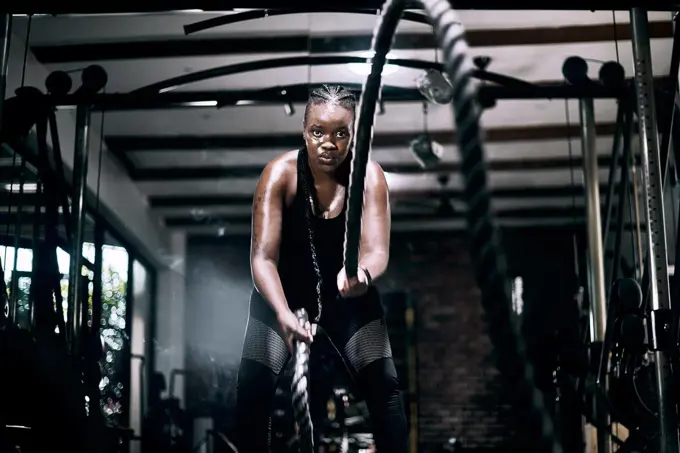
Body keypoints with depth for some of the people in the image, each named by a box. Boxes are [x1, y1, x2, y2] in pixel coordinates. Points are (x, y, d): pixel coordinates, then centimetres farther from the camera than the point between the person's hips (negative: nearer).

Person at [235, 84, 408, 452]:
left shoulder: (369, 176, -21)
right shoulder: (280, 173, -23)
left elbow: (377, 250, -29)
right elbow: (263, 256, -28)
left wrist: (363, 273, -54)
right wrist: (283, 313, -46)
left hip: (347, 293, 1)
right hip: (283, 292, 0)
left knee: (383, 384, -10)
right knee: (252, 386, -12)